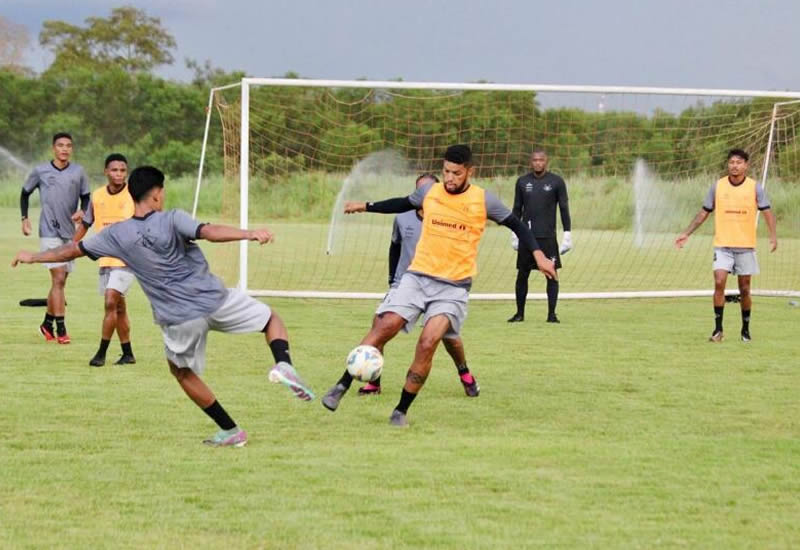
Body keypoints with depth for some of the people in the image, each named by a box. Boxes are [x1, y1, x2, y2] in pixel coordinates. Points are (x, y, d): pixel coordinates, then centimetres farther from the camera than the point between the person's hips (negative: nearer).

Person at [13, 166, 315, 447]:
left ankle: (231, 431, 25)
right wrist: (249, 234, -33)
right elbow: (208, 232, -27)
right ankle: (283, 365, -15)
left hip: (179, 319, 2)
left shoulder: (117, 235, 2)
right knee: (272, 318, 17)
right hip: (216, 300, -2)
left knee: (182, 370, 28)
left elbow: (73, 249, 14)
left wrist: (33, 257, 28)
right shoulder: (171, 220, -8)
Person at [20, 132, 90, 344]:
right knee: (58, 279, -14)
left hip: (70, 232, 4)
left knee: (59, 282, 11)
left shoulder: (78, 172, 4)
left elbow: (86, 197, 12)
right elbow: (25, 193, 12)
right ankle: (60, 329, -14)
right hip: (49, 232, -4)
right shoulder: (40, 171, -1)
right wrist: (25, 218, 3)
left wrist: (82, 211, -9)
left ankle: (47, 323, 28)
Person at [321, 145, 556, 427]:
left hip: (454, 286, -2)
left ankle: (401, 410, -6)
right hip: (417, 276, 2)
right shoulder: (429, 192, 5)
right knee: (385, 326, -16)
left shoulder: (483, 201, -3)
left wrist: (538, 255, 0)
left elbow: (516, 225, 9)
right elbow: (404, 204, 25)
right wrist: (366, 206, 26)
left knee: (427, 343, -19)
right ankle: (342, 386, -7)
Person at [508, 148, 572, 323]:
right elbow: (517, 209, 14)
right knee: (522, 274, 4)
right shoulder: (522, 182, 8)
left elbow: (564, 208, 3)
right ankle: (520, 313, 13)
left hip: (548, 237, -2)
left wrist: (567, 234, -2)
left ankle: (552, 313, 2)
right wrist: (514, 233, 11)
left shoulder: (556, 182, 1)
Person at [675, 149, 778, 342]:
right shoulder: (717, 186, 2)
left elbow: (767, 212, -5)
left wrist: (773, 235, -21)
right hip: (722, 245, 0)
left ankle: (745, 329, 21)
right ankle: (718, 329, -10)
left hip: (746, 246, 0)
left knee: (744, 289, 6)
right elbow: (704, 212, 9)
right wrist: (686, 234, 5)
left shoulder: (755, 188, -2)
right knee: (719, 282, -16)